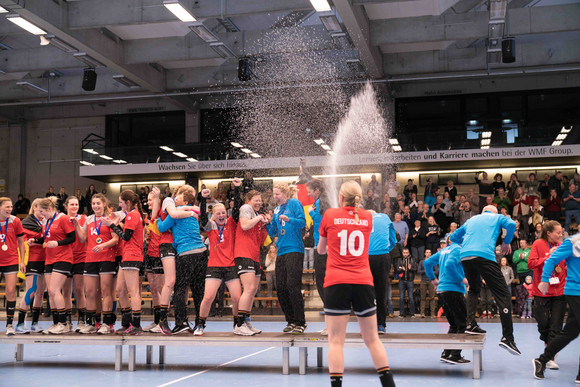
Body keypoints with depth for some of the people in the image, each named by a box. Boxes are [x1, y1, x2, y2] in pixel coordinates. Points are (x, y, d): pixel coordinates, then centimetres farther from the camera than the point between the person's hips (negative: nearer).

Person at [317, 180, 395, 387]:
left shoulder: (330, 215, 2)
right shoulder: (367, 217, 9)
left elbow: (321, 249, 15)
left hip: (336, 283, -3)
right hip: (363, 282, 3)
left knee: (335, 341, -1)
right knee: (372, 339, 11)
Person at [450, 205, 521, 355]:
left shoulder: (472, 220, 32)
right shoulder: (497, 217, 22)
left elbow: (453, 237, 37)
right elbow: (511, 224, 0)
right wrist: (506, 243, 14)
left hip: (465, 257, 5)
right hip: (484, 256, -5)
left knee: (474, 289, 29)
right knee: (503, 295, -5)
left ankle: (471, 324, 12)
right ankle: (507, 337, -16)